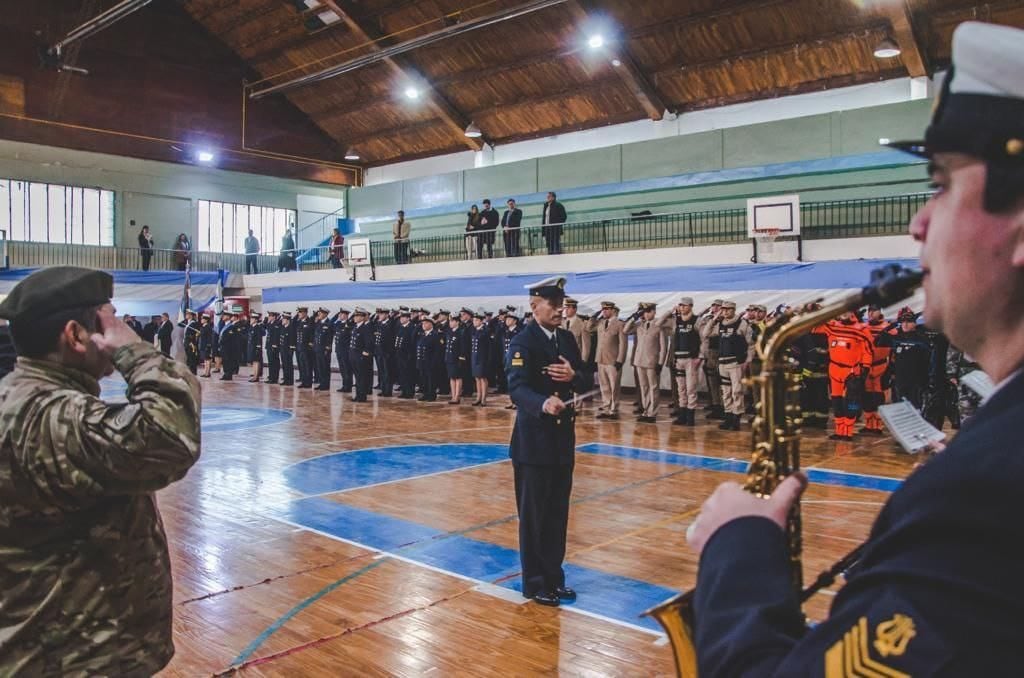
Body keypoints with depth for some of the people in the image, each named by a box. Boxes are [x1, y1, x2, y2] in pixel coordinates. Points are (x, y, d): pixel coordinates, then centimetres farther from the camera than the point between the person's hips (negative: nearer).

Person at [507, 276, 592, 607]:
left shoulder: (567, 339, 10)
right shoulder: (523, 342, -12)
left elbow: (586, 382, 10)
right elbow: (517, 388, -24)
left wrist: (573, 376, -12)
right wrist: (543, 403, -43)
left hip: (563, 438, 7)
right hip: (534, 441, -7)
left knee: (558, 513, 15)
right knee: (534, 515, 4)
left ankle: (554, 577, 27)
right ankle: (535, 583, 16)